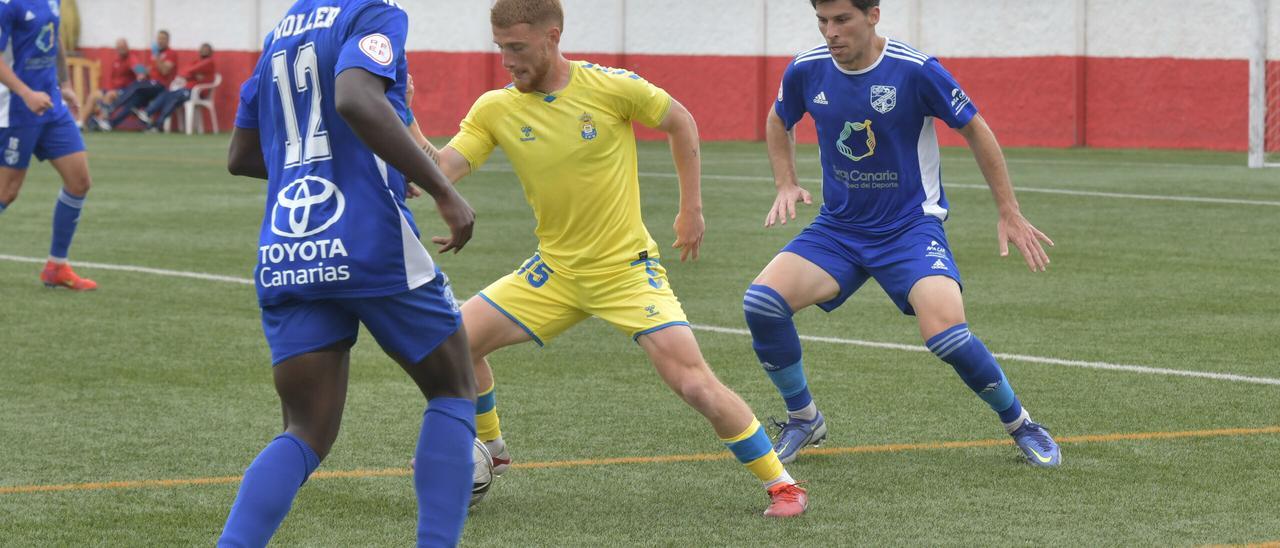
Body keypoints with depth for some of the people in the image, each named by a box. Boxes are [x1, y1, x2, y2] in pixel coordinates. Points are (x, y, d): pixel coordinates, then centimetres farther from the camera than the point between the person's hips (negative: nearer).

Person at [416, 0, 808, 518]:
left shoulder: (611, 86, -16)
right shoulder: (494, 109, -7)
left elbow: (681, 122, 0)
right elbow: (440, 170, -15)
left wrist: (691, 209, 2)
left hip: (627, 268, -4)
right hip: (555, 269, 4)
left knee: (695, 384, -17)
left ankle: (781, 484, -1)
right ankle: (488, 450, 23)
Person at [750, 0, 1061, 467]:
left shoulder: (917, 71, -17)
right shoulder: (806, 71, -6)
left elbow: (974, 130, -4)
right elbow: (778, 123, 17)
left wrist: (1009, 212, -2)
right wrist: (786, 185, 2)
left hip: (911, 226, -4)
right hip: (837, 230, 4)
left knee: (947, 334, -26)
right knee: (762, 301, -19)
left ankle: (1020, 424, 3)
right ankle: (803, 419, 6)